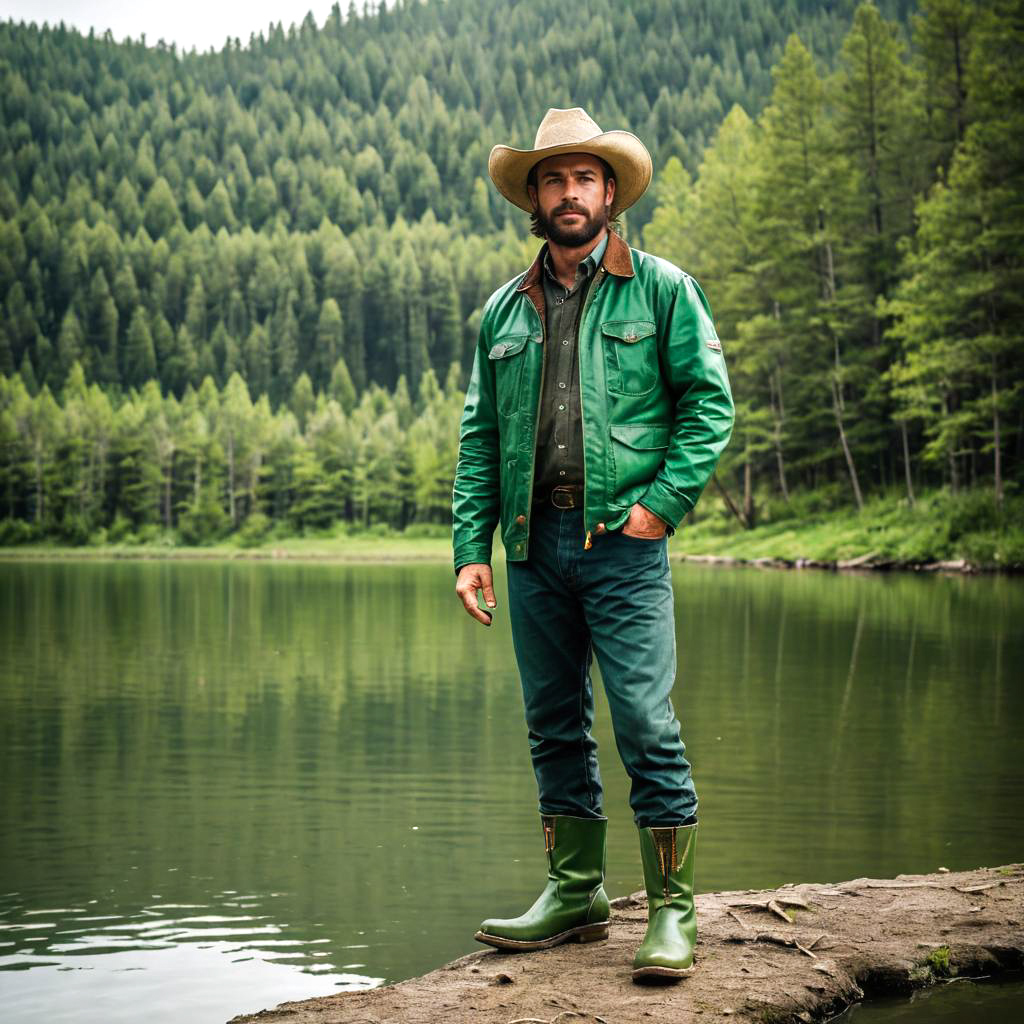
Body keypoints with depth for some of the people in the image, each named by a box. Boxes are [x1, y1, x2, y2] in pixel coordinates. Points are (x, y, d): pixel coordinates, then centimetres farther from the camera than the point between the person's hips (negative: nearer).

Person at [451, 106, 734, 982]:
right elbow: (478, 439, 13)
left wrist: (665, 502, -10)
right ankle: (577, 894, 22)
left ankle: (672, 910, 2)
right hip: (534, 543, 4)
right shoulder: (504, 311, 14)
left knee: (647, 725, -8)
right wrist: (471, 547, 4)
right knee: (555, 724, 10)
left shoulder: (662, 290, 5)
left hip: (623, 540, -4)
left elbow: (710, 402, 1)